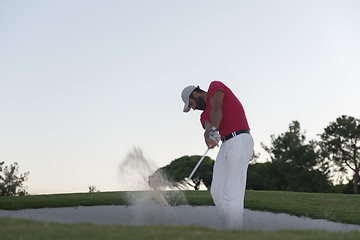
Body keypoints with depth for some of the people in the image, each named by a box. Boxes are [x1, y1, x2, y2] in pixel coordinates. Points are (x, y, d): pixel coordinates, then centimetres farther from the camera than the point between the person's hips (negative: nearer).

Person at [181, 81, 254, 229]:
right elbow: (208, 128, -2)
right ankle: (230, 230, 1)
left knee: (233, 192, -16)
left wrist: (214, 130, -31)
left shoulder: (215, 86, 5)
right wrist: (208, 137, -26)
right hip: (225, 145, 9)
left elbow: (217, 108, -15)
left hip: (240, 140, -9)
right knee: (217, 191, -1)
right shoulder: (204, 115, 22)